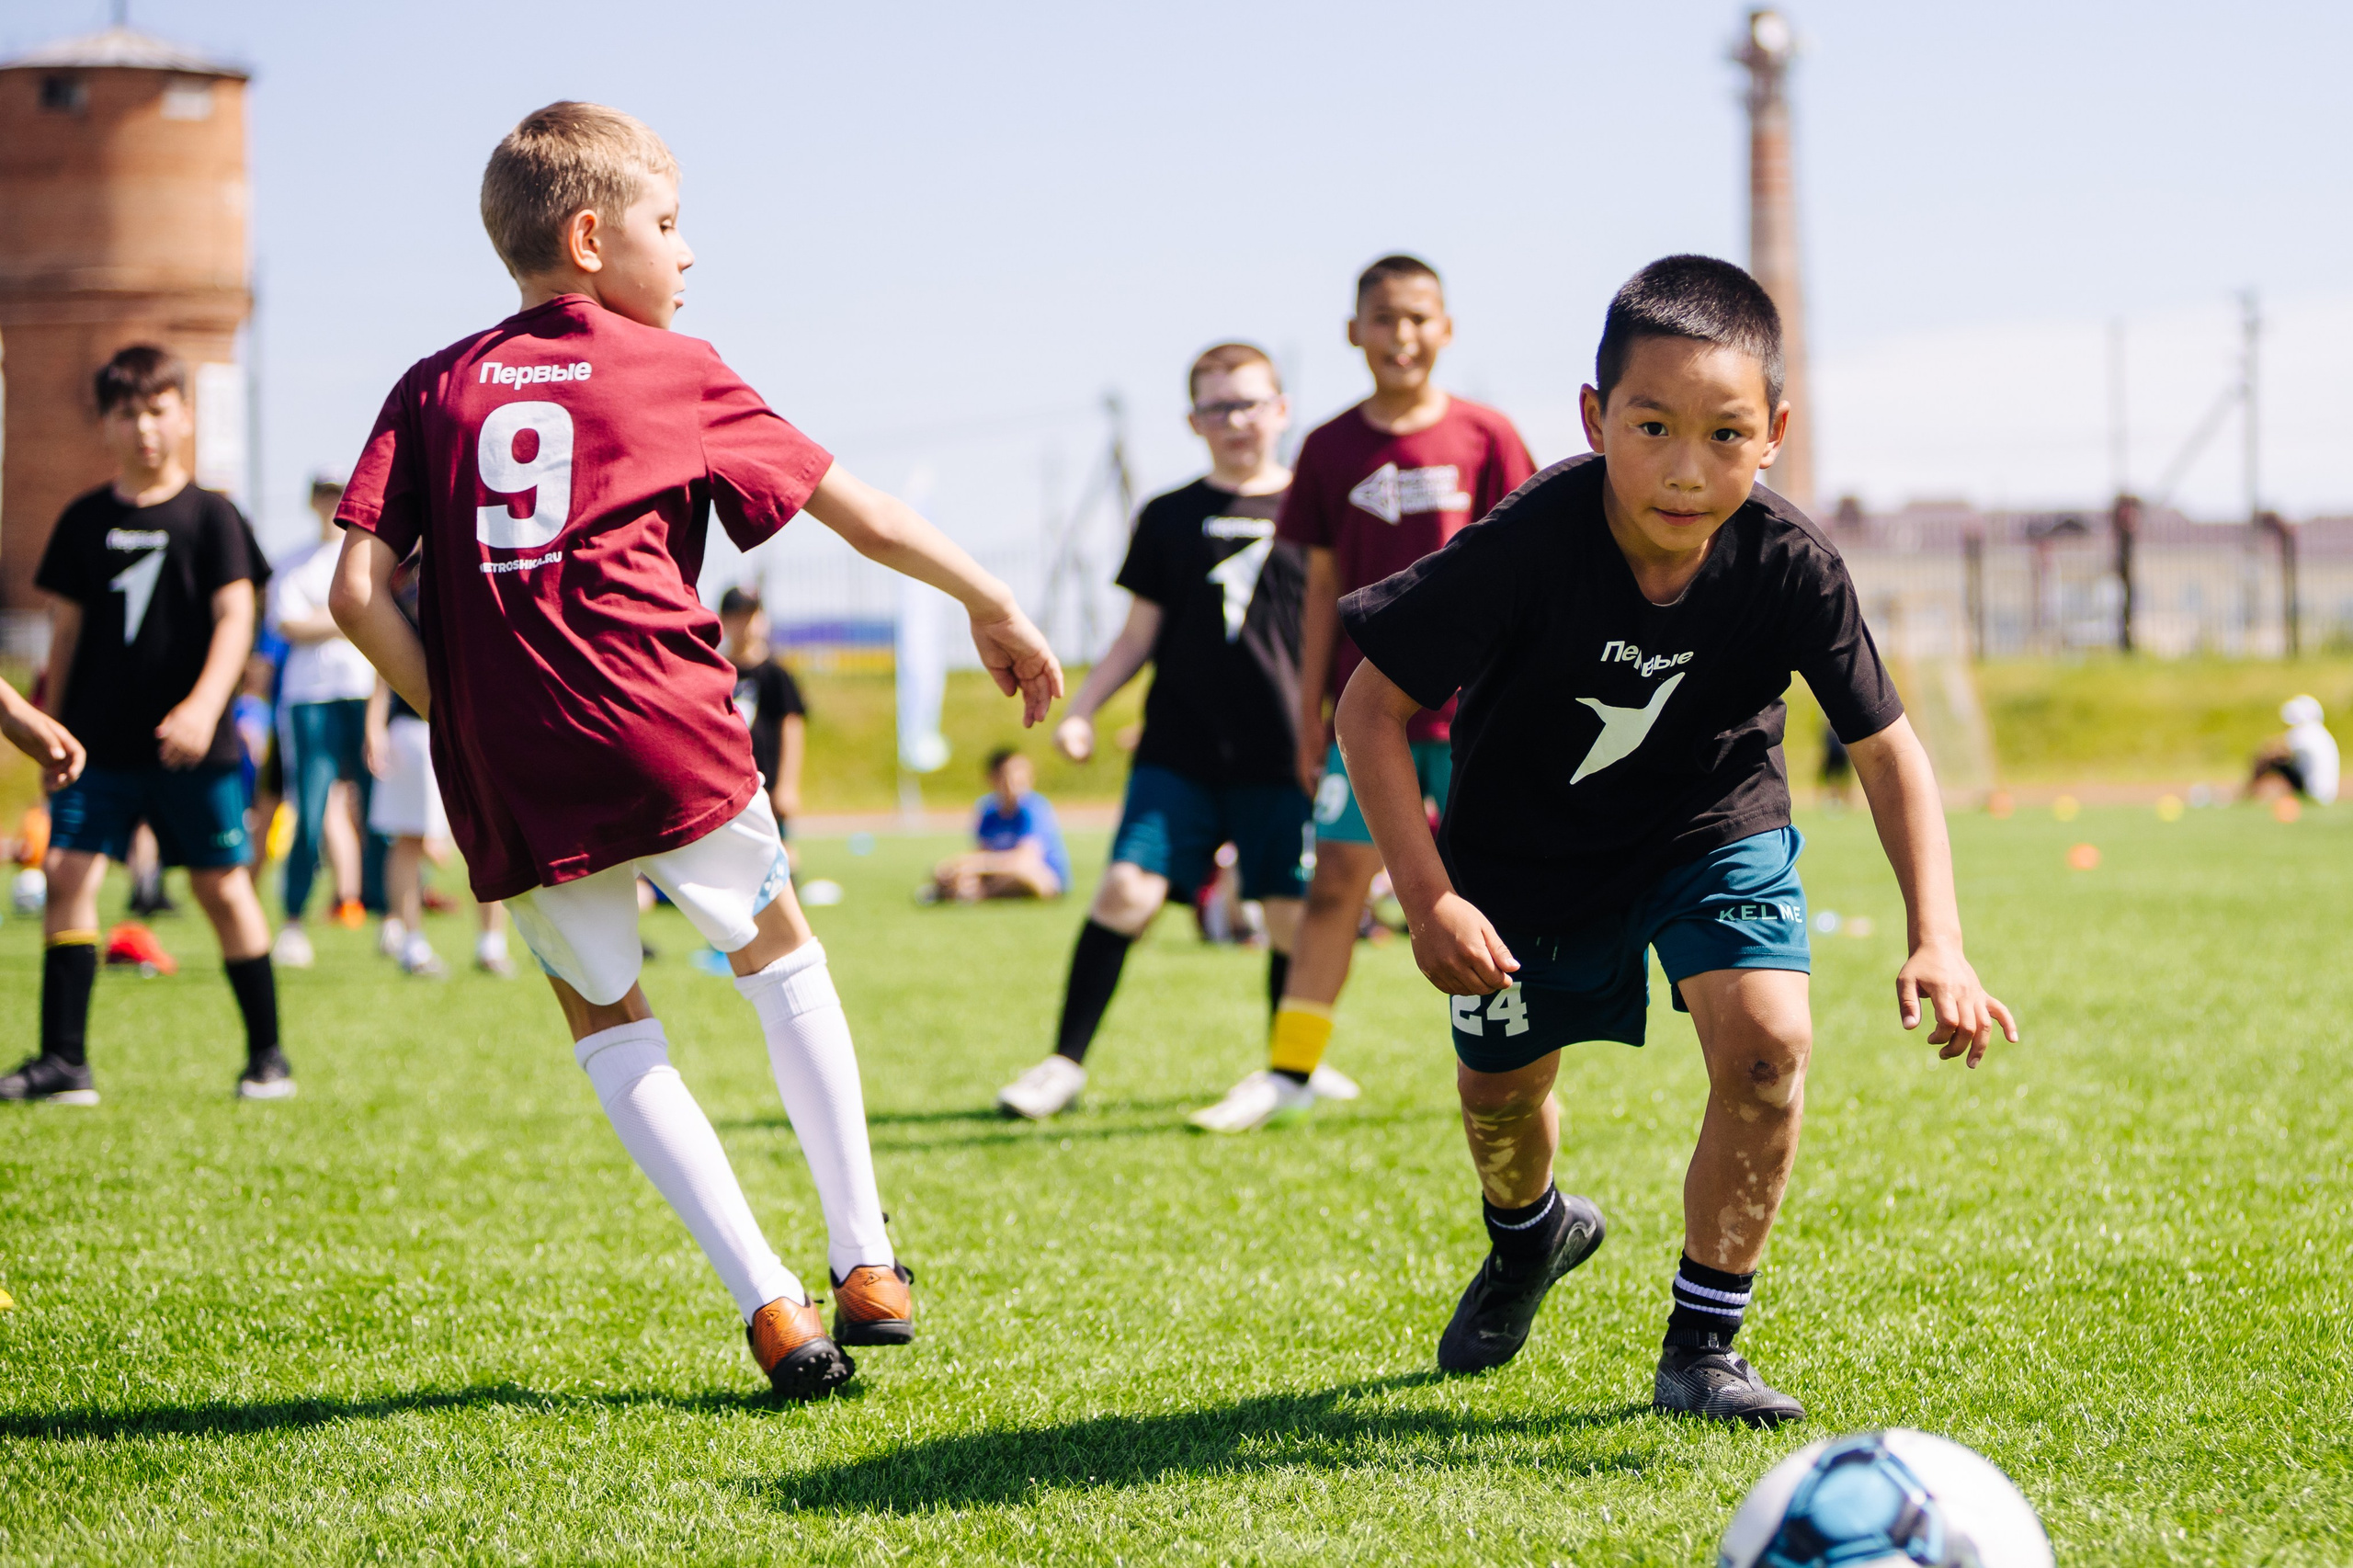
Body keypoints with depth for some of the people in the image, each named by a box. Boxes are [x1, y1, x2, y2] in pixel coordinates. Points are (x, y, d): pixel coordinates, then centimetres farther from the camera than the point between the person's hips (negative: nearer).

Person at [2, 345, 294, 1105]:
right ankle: (63, 1059, -8)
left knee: (221, 885, 3)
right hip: (99, 742, 3)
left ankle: (267, 1054, 15)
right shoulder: (85, 521, 8)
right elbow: (67, 629, 13)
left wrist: (203, 706, -22)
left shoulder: (211, 516, 0)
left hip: (190, 747, -2)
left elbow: (235, 617, -8)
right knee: (68, 871, -9)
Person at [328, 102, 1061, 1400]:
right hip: (671, 747, -2)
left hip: (511, 791, 2)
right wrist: (994, 608, 22)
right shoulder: (669, 371, 7)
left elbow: (359, 592, -1)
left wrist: (458, 719, 9)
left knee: (606, 1025, 19)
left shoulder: (434, 391, 12)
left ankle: (771, 1305, 9)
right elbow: (860, 514, 10)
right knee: (783, 960, 23)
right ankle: (867, 1267, 23)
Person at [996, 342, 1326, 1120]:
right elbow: (1141, 633, 13)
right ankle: (1066, 1060, -4)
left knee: (1292, 913, 0)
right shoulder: (1169, 519, 10)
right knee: (1127, 887, -12)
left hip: (1283, 755, -1)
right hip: (1179, 750, 1)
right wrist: (1080, 708, 3)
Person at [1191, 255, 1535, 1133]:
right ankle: (1288, 1072, 4)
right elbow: (1323, 590, 8)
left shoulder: (1485, 438, -2)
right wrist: (1309, 719, 7)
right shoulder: (1332, 450, 4)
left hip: (1472, 711, -2)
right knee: (1335, 885, -1)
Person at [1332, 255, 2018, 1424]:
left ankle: (1700, 1347, -4)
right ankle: (1531, 1234, 54)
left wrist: (1938, 942, -26)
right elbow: (1372, 708, -23)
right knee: (1502, 1085, 15)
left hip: (1711, 827, 0)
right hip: (1529, 843, 0)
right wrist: (1426, 899, -30)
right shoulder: (1527, 547, -33)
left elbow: (1887, 750, -15)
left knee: (1767, 1038, -22)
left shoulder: (1789, 566, -27)